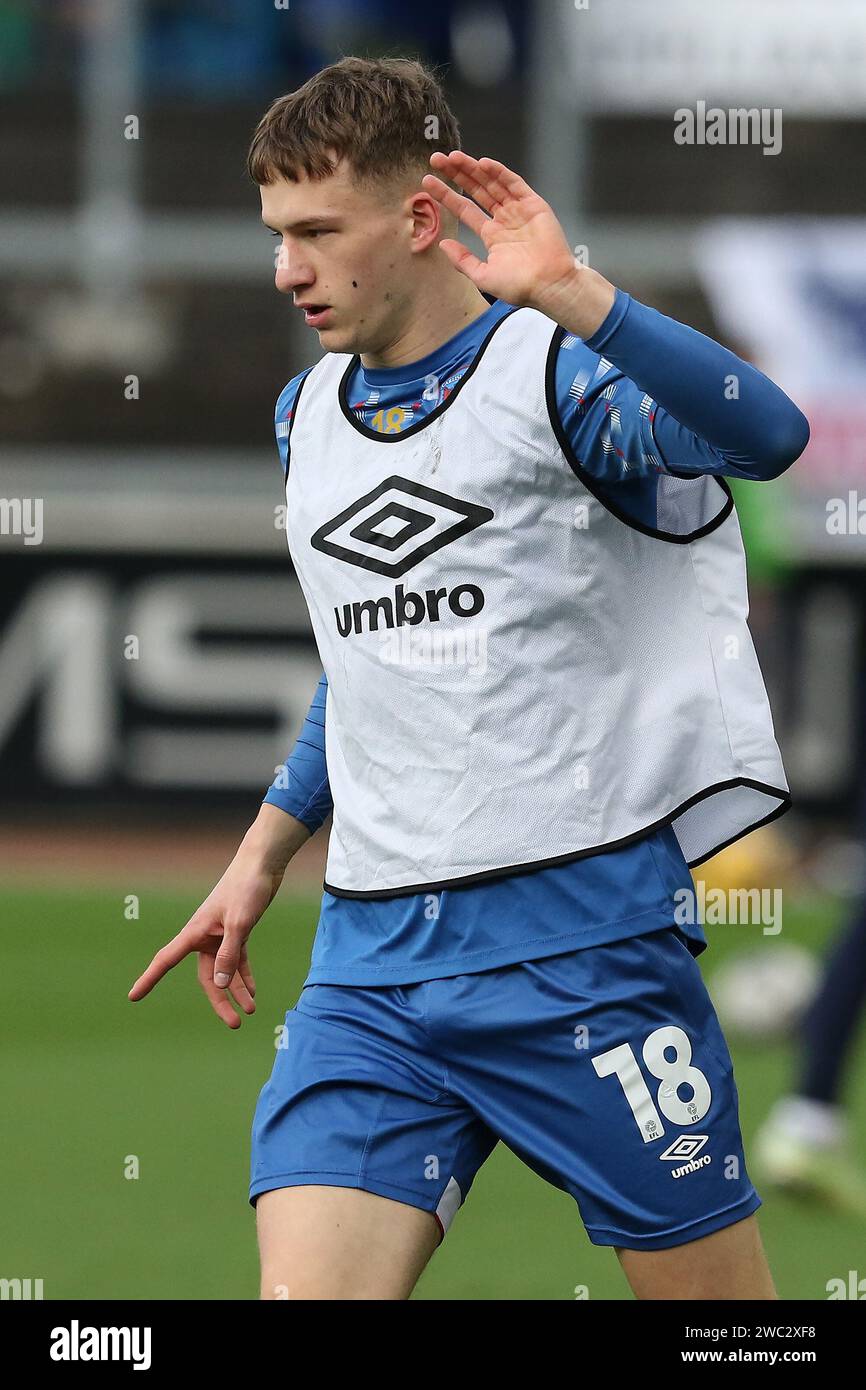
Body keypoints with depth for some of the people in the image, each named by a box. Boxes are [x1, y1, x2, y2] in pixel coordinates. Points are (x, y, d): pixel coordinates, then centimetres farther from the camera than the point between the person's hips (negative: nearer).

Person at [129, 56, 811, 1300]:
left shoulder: (562, 374, -9)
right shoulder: (307, 414, 13)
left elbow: (764, 434, -30)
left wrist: (569, 298, -42)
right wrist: (262, 858, 27)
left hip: (580, 943, -6)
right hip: (371, 958, 6)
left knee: (719, 1304, 2)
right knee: (302, 1292, -11)